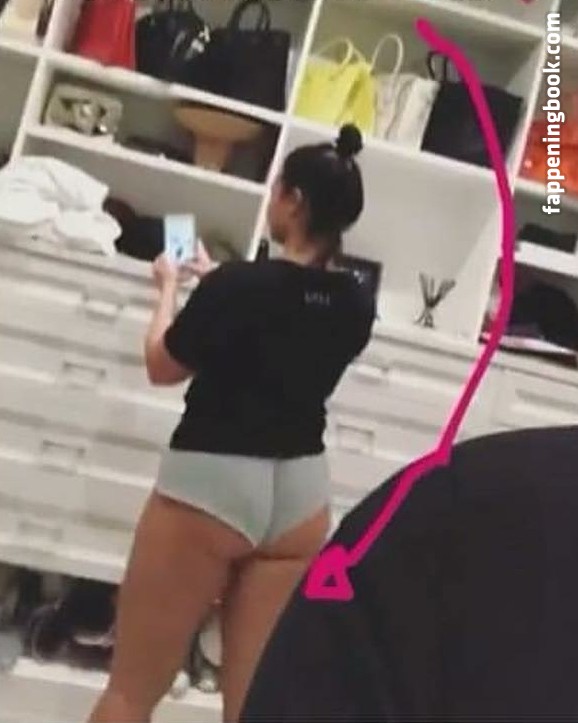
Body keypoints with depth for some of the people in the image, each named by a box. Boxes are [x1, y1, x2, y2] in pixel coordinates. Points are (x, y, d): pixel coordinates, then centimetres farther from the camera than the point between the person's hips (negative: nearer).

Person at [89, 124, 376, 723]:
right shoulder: (356, 307, 0)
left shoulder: (236, 285, -16)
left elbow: (161, 366, 0)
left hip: (210, 485, -5)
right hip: (299, 495, 6)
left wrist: (170, 288, 16)